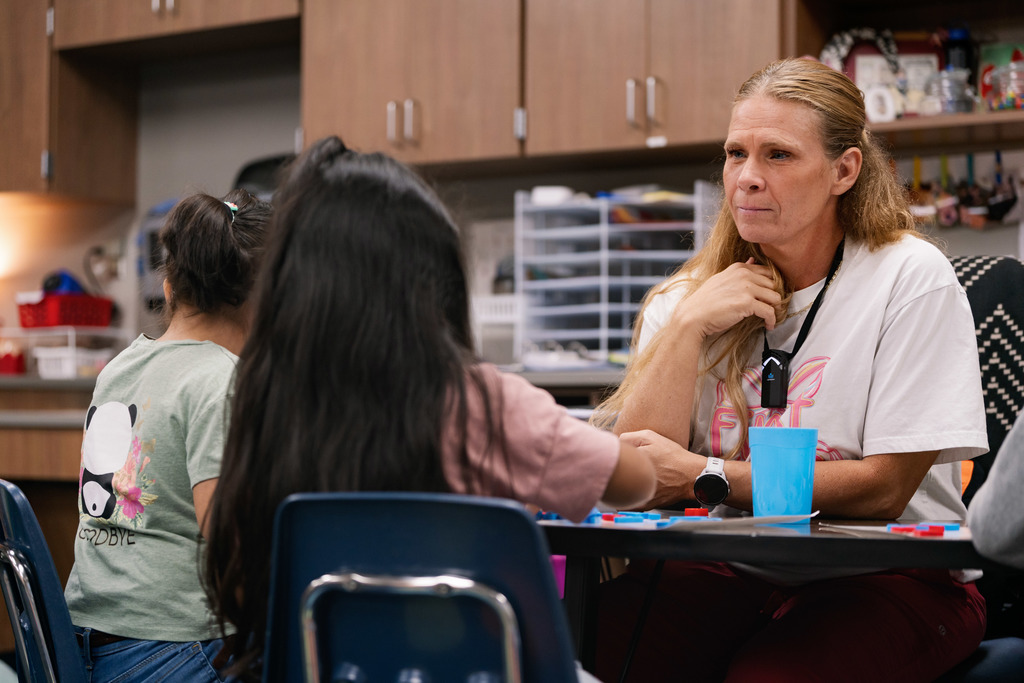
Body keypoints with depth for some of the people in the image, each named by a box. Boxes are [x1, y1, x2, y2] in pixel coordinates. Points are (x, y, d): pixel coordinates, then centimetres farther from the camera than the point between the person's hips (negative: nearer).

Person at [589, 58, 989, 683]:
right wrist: (688, 326, -11)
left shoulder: (911, 278, -4)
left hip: (888, 577, -2)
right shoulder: (687, 300, 9)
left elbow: (884, 489, -9)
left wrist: (702, 476, -13)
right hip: (734, 573, 3)